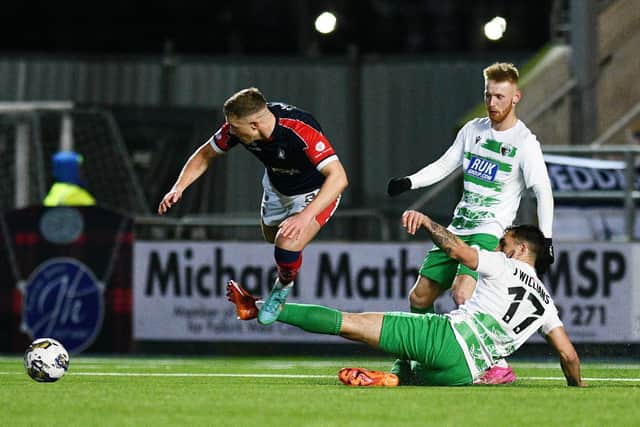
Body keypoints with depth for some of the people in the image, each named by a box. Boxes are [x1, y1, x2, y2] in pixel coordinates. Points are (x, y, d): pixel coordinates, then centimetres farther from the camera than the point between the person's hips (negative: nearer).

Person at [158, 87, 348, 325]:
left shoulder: (302, 131, -42)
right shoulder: (237, 127, -23)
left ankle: (283, 287, 11)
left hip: (315, 193, -6)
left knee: (287, 246, -24)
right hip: (276, 187, 6)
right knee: (271, 237, 27)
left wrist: (305, 217, -57)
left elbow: (338, 177, -48)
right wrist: (178, 188, -19)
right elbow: (205, 155, -5)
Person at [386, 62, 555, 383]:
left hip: (489, 232, -7)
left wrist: (545, 239, -19)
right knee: (419, 297, 7)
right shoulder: (473, 130, 11)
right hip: (457, 229, 7)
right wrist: (409, 182, 3)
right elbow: (445, 165, 19)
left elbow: (543, 191, -11)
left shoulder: (525, 143, -8)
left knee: (463, 294, -27)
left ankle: (499, 366, -20)